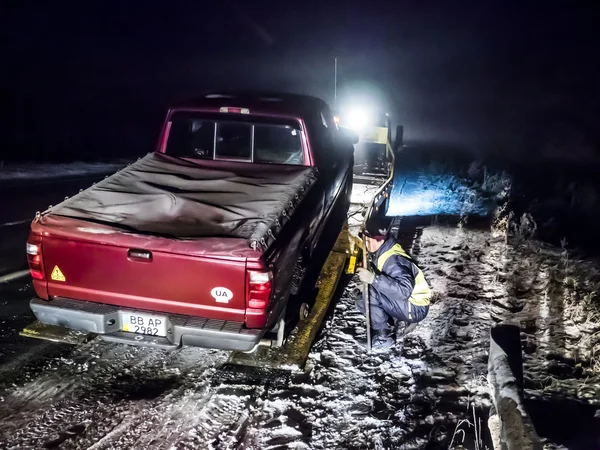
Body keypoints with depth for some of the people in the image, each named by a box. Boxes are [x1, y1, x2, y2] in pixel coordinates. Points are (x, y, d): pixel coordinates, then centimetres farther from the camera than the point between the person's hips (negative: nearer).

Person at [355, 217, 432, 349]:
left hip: (416, 308, -9)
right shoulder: (381, 252, 0)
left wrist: (374, 278, -45)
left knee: (372, 291, -25)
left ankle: (382, 337, -10)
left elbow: (405, 290, -42)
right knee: (362, 301, 9)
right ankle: (401, 321, 8)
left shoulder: (393, 260, -28)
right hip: (404, 301, 9)